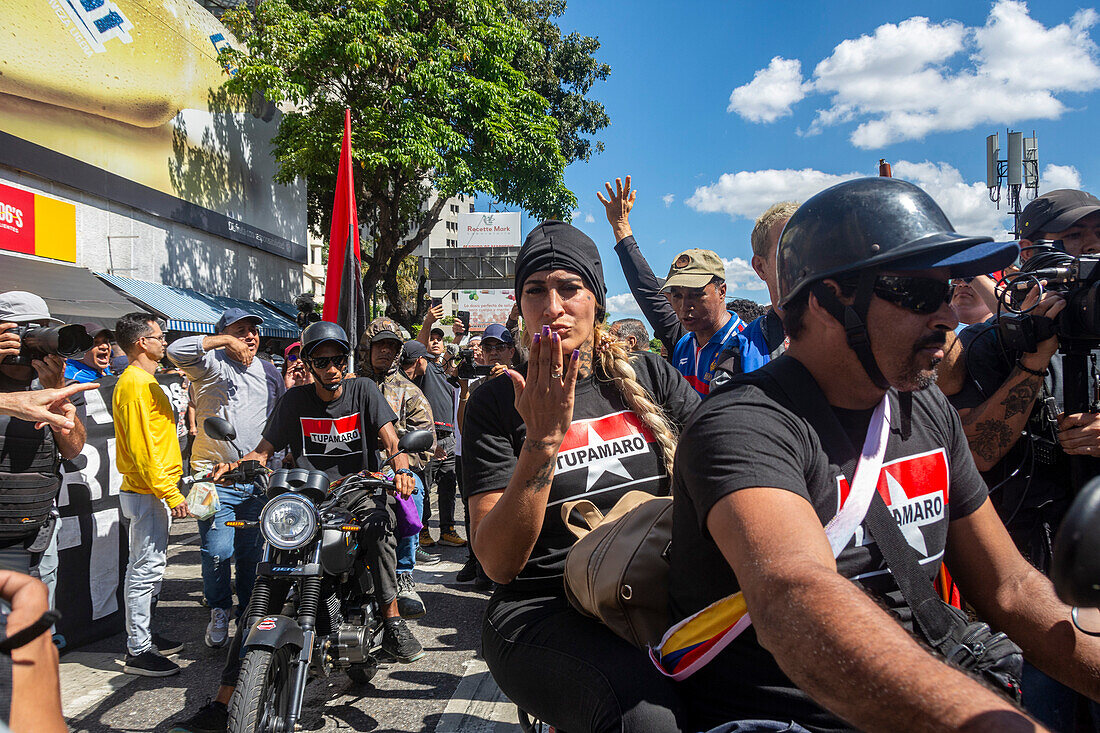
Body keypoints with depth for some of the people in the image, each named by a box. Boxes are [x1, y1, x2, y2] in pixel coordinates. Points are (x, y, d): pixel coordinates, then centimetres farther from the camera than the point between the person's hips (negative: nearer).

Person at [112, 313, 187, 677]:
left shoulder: (144, 381, 18)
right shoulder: (135, 384, -16)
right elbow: (141, 447, -22)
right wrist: (170, 493, -23)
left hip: (151, 491, 11)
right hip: (148, 492, -11)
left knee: (148, 566, 16)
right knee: (147, 568, -6)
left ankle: (144, 636, 27)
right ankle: (138, 652, 1)